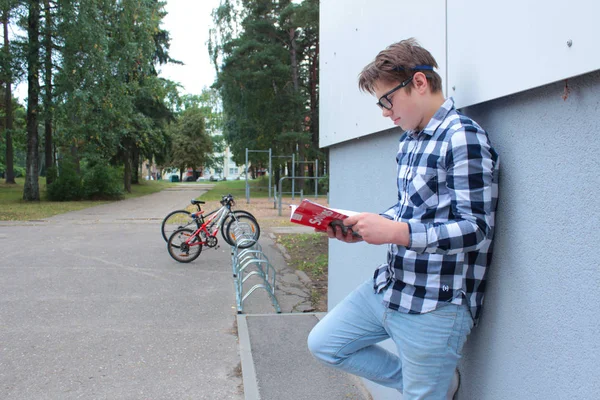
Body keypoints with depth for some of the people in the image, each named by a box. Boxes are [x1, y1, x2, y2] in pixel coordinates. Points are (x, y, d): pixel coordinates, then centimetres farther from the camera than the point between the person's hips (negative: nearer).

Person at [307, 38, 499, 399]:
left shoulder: (463, 138, -17)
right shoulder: (410, 140, 11)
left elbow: (476, 229, -22)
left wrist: (395, 232, -28)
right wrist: (363, 228, 2)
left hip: (436, 305, -9)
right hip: (389, 287, 9)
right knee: (324, 343, 15)